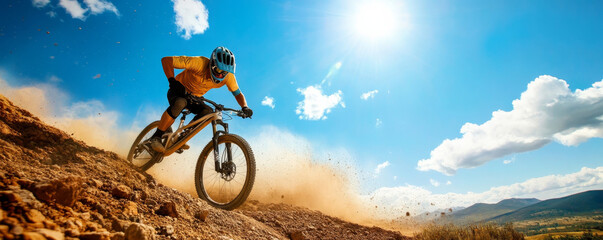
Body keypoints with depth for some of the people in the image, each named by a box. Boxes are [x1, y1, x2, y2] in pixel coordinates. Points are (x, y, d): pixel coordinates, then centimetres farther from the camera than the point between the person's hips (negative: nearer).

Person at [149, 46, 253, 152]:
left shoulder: (229, 77, -20)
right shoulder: (199, 63, -33)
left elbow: (238, 94, -9)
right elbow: (166, 60, -26)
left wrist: (245, 107, -29)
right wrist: (172, 81, -35)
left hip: (195, 97, 4)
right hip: (179, 91, -4)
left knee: (208, 111, -24)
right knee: (179, 103, -37)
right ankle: (156, 137, -20)